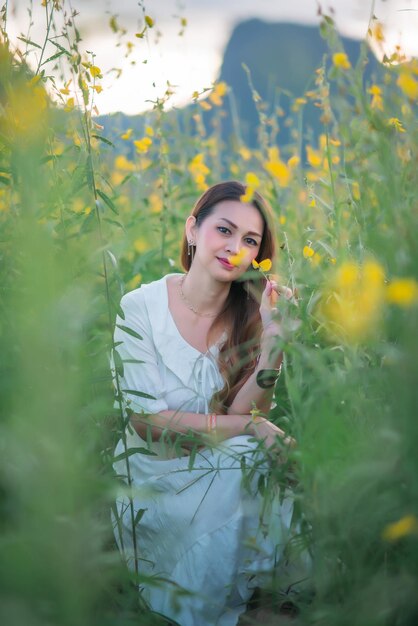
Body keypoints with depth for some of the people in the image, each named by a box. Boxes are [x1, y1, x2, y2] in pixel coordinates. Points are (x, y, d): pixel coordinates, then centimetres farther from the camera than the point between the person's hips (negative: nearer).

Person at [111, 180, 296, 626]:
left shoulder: (251, 316, -1)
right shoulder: (140, 308, -10)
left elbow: (242, 415, -12)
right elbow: (146, 421, -15)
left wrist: (273, 340, -25)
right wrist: (248, 426, -21)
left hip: (223, 471, 3)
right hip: (155, 477, -3)